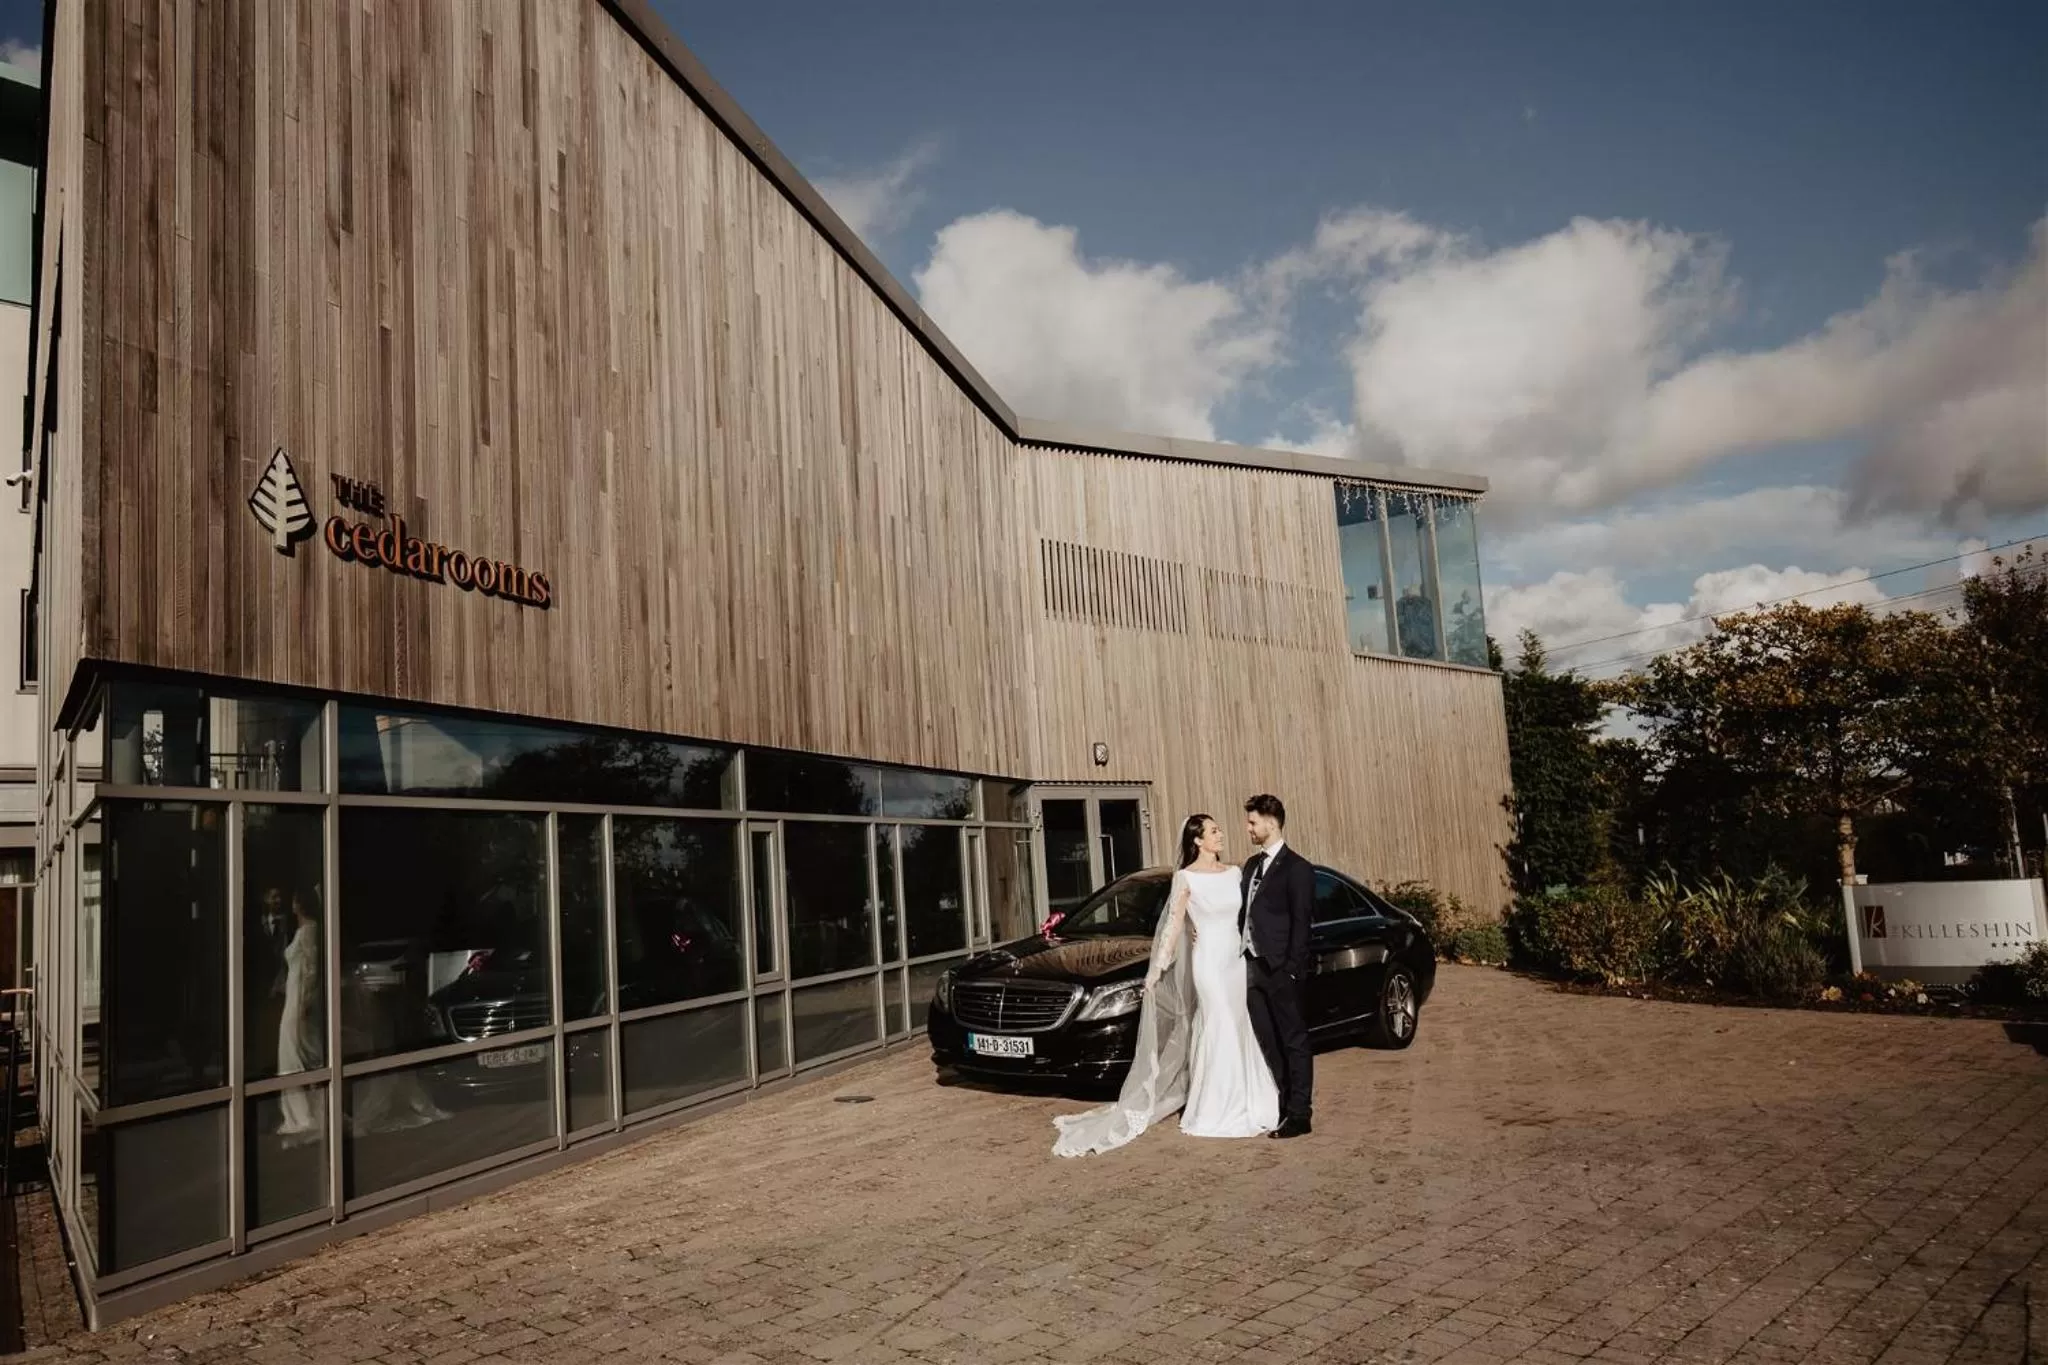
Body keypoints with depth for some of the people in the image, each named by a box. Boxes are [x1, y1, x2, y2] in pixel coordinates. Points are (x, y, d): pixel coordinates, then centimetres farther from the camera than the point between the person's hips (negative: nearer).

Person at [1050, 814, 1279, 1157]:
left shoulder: (1233, 873, 10)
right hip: (1209, 961, -5)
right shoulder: (1185, 878, -5)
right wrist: (1157, 968, -7)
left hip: (1238, 959, 5)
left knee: (1242, 1032, 8)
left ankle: (1247, 1105, 20)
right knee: (1220, 1032, -4)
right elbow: (1174, 924, -5)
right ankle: (1219, 1113, 6)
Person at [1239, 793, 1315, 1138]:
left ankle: (1299, 1115, 8)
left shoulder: (1296, 868, -10)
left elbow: (1301, 923, -13)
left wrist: (1292, 970, -16)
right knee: (1266, 1043, 14)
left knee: (1294, 1042, 2)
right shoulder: (1252, 865, 13)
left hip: (1279, 970, -8)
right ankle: (1276, 1106, 25)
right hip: (1252, 966, 8)